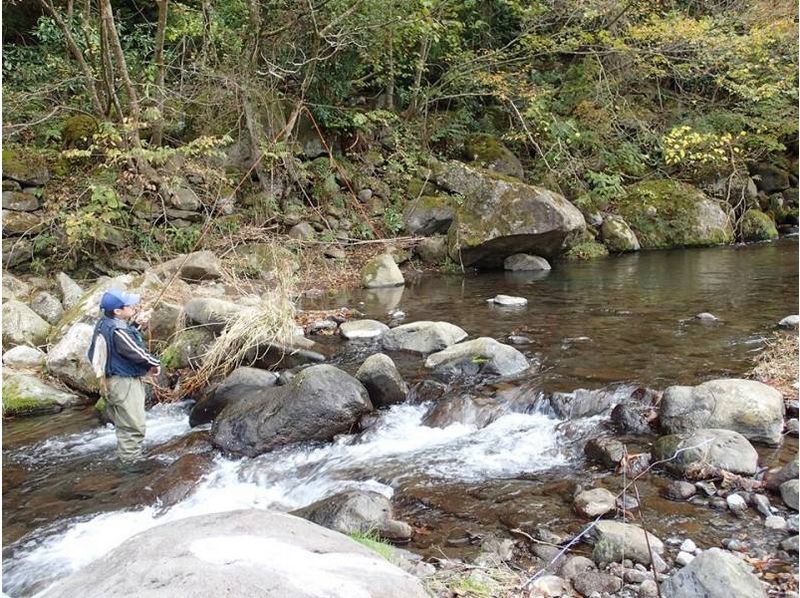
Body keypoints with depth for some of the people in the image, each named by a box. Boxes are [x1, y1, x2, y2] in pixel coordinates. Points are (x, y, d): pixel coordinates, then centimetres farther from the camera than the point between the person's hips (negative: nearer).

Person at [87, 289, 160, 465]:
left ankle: (125, 458, 31)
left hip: (113, 380, 10)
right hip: (125, 383, -10)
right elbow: (136, 353, -21)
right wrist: (155, 363, -4)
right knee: (134, 427, -4)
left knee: (124, 425, 20)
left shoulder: (104, 325, 5)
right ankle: (131, 462, 1)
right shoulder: (117, 331, -25)